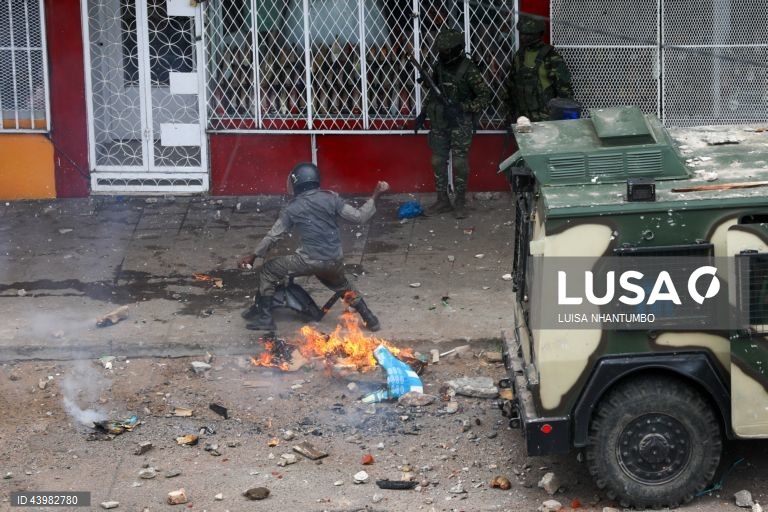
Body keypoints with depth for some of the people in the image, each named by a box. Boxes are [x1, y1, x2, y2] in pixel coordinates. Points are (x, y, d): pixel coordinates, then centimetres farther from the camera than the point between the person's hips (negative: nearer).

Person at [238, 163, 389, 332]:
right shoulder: (331, 198, 1)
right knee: (342, 285, 36)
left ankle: (264, 317, 13)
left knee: (268, 270, 14)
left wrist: (253, 256, 13)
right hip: (335, 260, 4)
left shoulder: (292, 208, -2)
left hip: (310, 261, -4)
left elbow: (273, 235, 2)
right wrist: (375, 196, 7)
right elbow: (359, 217, -1)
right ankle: (369, 318, 34)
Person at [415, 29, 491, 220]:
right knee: (438, 162, 8)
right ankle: (442, 201, 19)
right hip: (439, 123, 6)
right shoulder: (439, 66, 4)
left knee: (459, 164, -3)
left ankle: (460, 203, 9)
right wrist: (423, 113, 13)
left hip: (460, 124, -6)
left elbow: (485, 96, -15)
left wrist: (463, 108, -24)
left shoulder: (468, 69, -15)